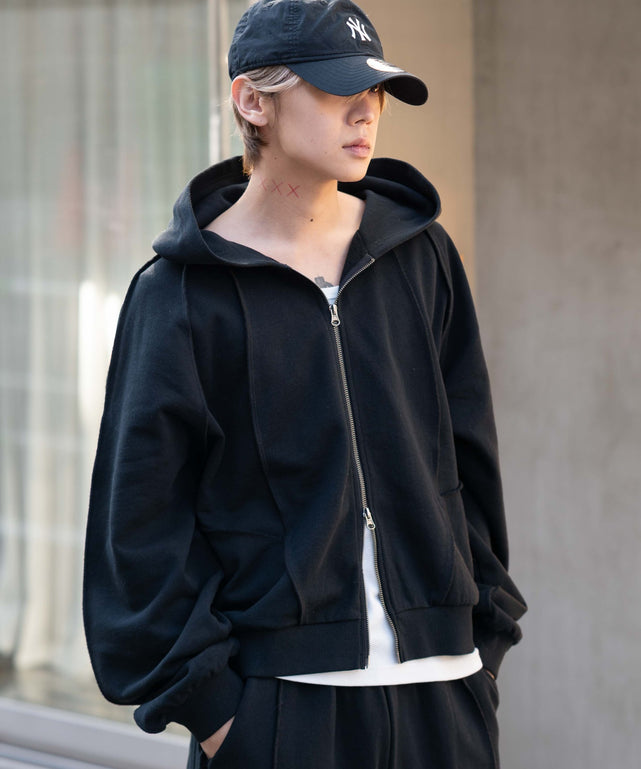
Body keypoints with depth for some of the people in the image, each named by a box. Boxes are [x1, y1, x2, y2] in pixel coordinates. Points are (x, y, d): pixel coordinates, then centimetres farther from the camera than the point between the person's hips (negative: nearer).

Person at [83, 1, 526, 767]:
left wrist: (483, 643, 9)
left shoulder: (421, 257, 8)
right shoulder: (181, 294, -4)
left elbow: (470, 461, 13)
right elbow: (141, 521, -5)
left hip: (442, 692, 4)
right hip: (277, 700, -3)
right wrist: (201, 698, -9)